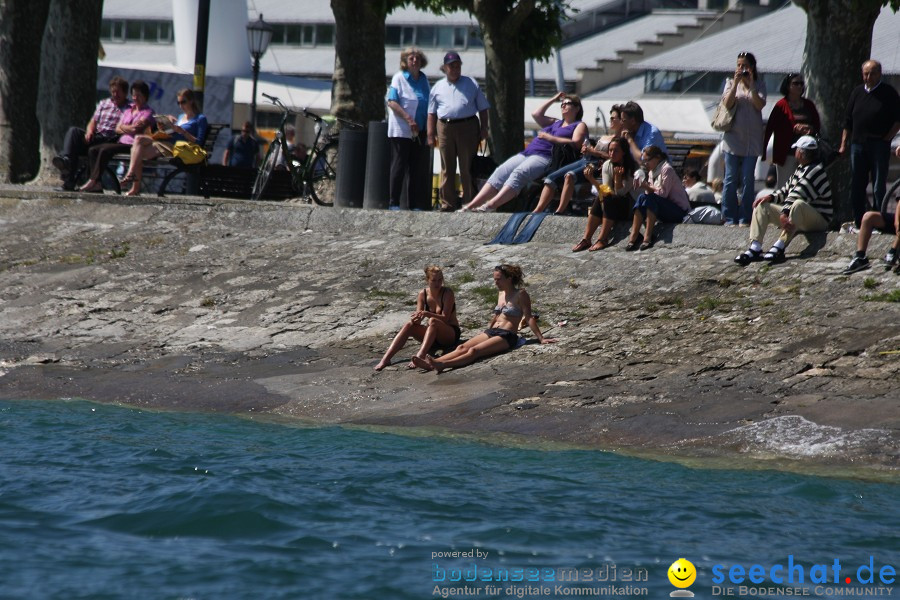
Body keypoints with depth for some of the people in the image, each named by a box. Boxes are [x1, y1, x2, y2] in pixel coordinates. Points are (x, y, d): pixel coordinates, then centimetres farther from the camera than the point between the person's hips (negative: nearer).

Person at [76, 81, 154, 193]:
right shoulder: (128, 110, 23)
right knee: (92, 150, -10)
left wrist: (123, 127, 3)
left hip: (132, 145, -8)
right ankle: (97, 185, -22)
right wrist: (130, 128, -3)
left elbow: (135, 129, -14)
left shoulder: (148, 112, -1)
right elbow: (117, 129, 16)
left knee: (105, 150, -29)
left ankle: (93, 181, -28)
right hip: (122, 142, 8)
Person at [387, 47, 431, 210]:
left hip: (419, 132, 5)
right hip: (401, 131, -5)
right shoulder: (399, 78, -3)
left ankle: (413, 203, 9)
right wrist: (409, 120, -18)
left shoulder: (423, 79, 14)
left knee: (416, 168, 6)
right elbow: (392, 102, -11)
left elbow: (429, 105, 19)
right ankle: (394, 202, -3)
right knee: (399, 166, -5)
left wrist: (429, 129, 10)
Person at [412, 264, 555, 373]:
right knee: (462, 347, -17)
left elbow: (529, 318, -8)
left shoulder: (520, 295, -5)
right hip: (491, 332, 8)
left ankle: (443, 364, -53)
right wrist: (486, 331, 30)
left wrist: (541, 338, -11)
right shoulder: (501, 294, 20)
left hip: (507, 336, -8)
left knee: (474, 350, -30)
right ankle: (432, 363, -36)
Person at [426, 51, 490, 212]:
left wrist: (484, 129, 2)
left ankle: (470, 203, -1)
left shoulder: (471, 84, 12)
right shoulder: (438, 87, 15)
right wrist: (431, 134, 5)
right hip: (445, 128, 2)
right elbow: (432, 113, 13)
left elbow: (483, 108, 11)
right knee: (447, 168, 3)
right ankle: (447, 203, 6)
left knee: (468, 168, -3)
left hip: (468, 127, -2)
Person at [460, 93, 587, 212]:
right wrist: (553, 99, 34)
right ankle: (471, 205, -25)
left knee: (518, 173, -33)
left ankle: (491, 205, -48)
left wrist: (550, 138, -8)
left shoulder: (579, 126, 13)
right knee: (500, 173, -15)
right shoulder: (555, 123, 35)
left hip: (545, 157, -8)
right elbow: (536, 114, 31)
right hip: (527, 153, 8)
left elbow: (576, 143, -5)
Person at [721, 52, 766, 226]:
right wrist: (736, 82, -14)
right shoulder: (731, 83, 9)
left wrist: (751, 85, -15)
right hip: (733, 136, 0)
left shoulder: (759, 84, 7)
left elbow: (760, 105, -8)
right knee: (731, 179, -2)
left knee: (748, 180, -2)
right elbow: (727, 103, -7)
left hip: (752, 139, 0)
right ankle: (730, 217, 1)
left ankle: (745, 218, 1)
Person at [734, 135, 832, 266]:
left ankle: (779, 247, -49)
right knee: (762, 206, 2)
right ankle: (754, 248, -18)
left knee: (798, 205, -42)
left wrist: (784, 213, -35)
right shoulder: (801, 168, 15)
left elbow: (797, 195, -26)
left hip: (819, 219, -10)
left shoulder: (816, 171, -16)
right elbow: (786, 190, 18)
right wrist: (771, 197, -1)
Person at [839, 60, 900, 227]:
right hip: (858, 144, 4)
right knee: (856, 186, 6)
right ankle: (858, 222, 12)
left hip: (879, 145, -4)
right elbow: (848, 121, 15)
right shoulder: (857, 92, 12)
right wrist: (844, 144, 11)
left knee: (879, 187, -4)